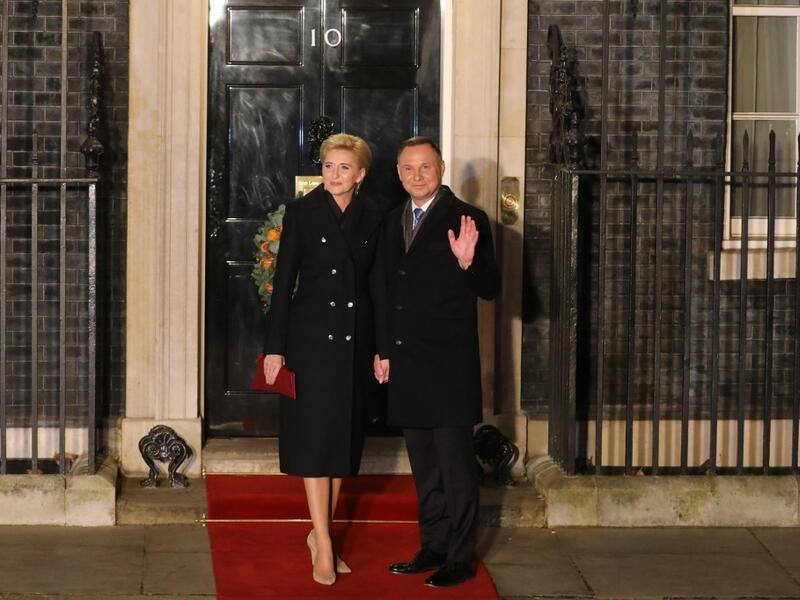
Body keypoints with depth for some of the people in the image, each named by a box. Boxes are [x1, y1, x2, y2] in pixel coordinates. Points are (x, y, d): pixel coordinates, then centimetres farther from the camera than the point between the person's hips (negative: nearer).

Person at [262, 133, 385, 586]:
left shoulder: (373, 217, 5)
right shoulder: (302, 212, -3)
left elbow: (378, 285, 8)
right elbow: (284, 280, -3)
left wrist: (381, 347, 4)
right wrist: (275, 347, -7)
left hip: (355, 340, 3)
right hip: (312, 336, -3)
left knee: (344, 436, 8)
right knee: (315, 435, -3)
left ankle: (321, 533, 21)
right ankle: (324, 544, -1)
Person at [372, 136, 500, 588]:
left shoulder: (467, 220, -7)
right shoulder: (394, 222, 13)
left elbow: (490, 290, -10)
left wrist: (467, 261, -29)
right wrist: (384, 351, 18)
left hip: (449, 363, -7)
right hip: (407, 362, 7)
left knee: (455, 463, -2)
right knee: (423, 463, 14)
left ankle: (461, 557, 5)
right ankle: (433, 547, 23)